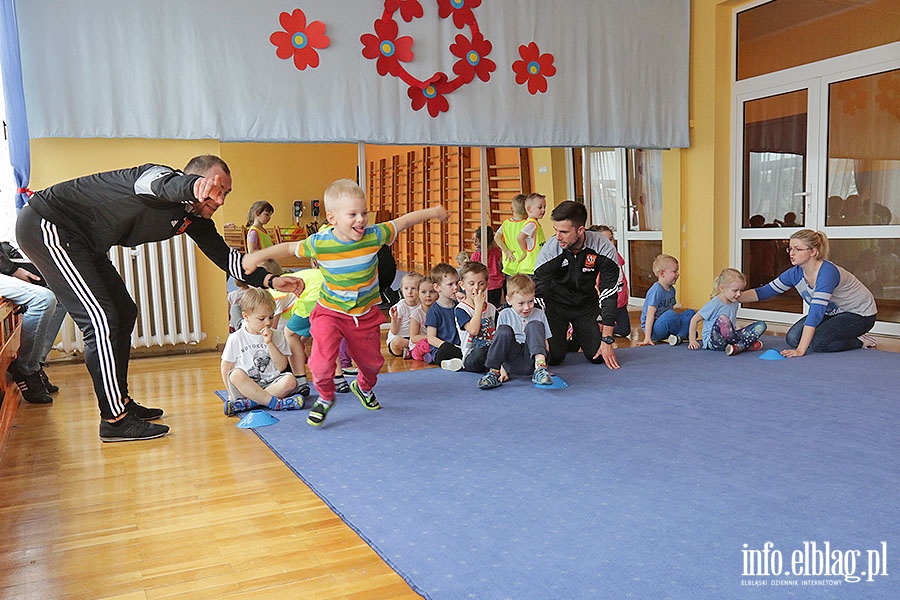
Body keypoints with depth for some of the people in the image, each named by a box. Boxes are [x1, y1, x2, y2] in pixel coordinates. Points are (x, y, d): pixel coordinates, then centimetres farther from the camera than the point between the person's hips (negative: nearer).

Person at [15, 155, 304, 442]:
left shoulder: (195, 219, 1)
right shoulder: (158, 175, -25)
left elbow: (225, 256, 3)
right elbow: (165, 185, -50)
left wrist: (269, 280, -10)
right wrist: (193, 187, -74)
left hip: (83, 241, 10)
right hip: (45, 225, -10)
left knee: (124, 312, 12)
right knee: (101, 320, -16)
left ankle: (121, 401, 24)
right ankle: (114, 420, -9)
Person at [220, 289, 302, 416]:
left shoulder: (277, 335, 3)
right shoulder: (236, 338, 0)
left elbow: (282, 366, -5)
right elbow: (226, 368, 5)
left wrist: (270, 343, -13)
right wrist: (232, 393, 1)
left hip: (270, 383, 1)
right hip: (246, 386, -1)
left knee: (290, 381, -27)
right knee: (236, 374, -31)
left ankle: (248, 403, -30)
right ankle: (274, 402, -32)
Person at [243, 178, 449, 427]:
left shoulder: (374, 235, -17)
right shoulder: (318, 243, -20)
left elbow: (404, 221, -4)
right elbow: (289, 248, -3)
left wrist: (432, 211, 4)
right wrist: (258, 256, -2)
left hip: (365, 314, 2)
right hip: (330, 312, -2)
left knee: (372, 361, 17)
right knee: (322, 361, -18)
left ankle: (364, 387, 53)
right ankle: (325, 397, 14)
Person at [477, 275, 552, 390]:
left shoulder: (539, 314, 10)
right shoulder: (505, 315, 6)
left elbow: (545, 343, 12)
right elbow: (500, 340, 3)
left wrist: (543, 362, -4)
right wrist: (503, 370, -5)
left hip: (531, 361, 1)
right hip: (512, 361, 0)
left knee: (534, 326, -20)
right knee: (504, 331, -25)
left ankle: (540, 368, -35)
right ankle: (493, 372, -24)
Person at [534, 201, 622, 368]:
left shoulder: (603, 247, -23)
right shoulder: (550, 249, -25)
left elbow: (609, 292, -19)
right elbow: (538, 293, -22)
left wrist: (607, 340, -21)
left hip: (586, 304, 1)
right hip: (555, 304, -1)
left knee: (599, 356, -7)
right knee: (554, 357, -14)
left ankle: (578, 335, 26)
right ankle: (563, 336, 22)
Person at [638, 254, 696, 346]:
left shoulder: (672, 290, 9)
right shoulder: (656, 291, -19)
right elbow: (650, 314, -23)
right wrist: (647, 338, -28)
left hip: (666, 327, 9)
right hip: (653, 329, -9)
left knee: (690, 312, 1)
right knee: (670, 314, -34)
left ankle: (680, 336, -20)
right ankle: (684, 332, -4)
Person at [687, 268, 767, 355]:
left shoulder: (735, 304, 8)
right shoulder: (714, 304, -13)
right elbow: (695, 320, -9)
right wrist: (692, 341, -10)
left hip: (729, 338, 7)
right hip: (712, 341, -7)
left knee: (761, 325, -5)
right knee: (722, 319, -38)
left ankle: (738, 347, -26)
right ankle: (747, 344, -21)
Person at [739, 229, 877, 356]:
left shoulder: (827, 272, -33)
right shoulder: (796, 273, -11)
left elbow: (815, 313, -39)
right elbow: (763, 292, -8)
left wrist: (800, 350, -43)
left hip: (860, 314, -7)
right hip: (833, 312, 8)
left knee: (815, 343, -25)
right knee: (793, 338, -9)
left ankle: (859, 342, -1)